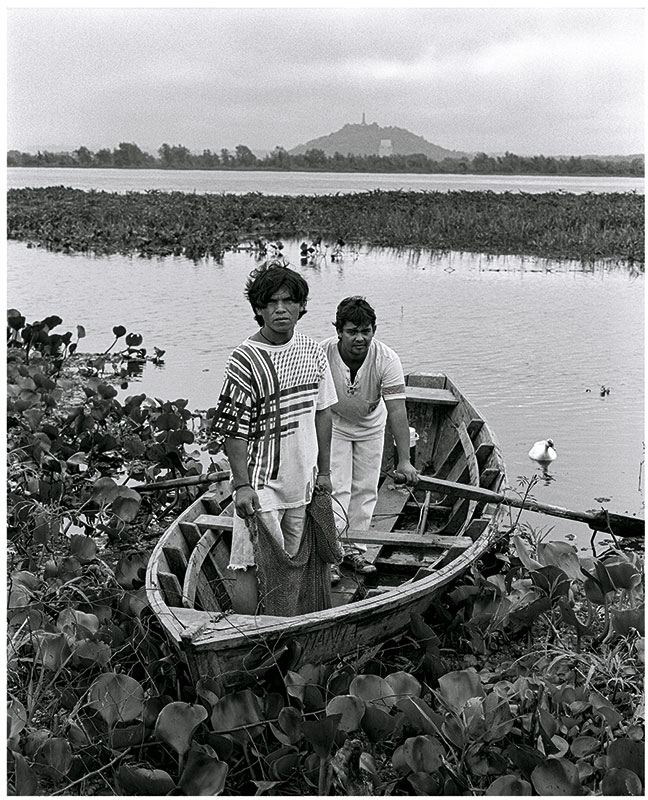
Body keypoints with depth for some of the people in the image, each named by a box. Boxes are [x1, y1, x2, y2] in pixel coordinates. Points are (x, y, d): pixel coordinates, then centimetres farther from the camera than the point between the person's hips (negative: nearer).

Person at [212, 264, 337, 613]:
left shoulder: (313, 352, 4)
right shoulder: (246, 359, -15)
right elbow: (234, 428, -15)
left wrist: (324, 470, 13)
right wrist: (242, 485, -19)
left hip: (301, 480, 6)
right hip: (261, 482, -6)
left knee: (288, 562, 16)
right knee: (251, 565, -4)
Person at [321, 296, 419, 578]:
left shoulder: (387, 360, -30)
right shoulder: (322, 354, -31)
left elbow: (397, 410, -34)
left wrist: (404, 460, -38)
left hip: (371, 426, 2)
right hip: (334, 424, -2)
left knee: (366, 489, 9)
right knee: (336, 488, -6)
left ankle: (354, 548, 25)